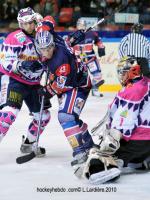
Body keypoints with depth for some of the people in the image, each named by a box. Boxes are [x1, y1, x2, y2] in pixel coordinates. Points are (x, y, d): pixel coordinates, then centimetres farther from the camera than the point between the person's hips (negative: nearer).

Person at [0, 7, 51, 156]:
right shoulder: (16, 38, -13)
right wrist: (21, 65, -35)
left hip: (33, 84, 8)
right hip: (13, 80, -8)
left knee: (43, 116, 12)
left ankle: (28, 144, 30)